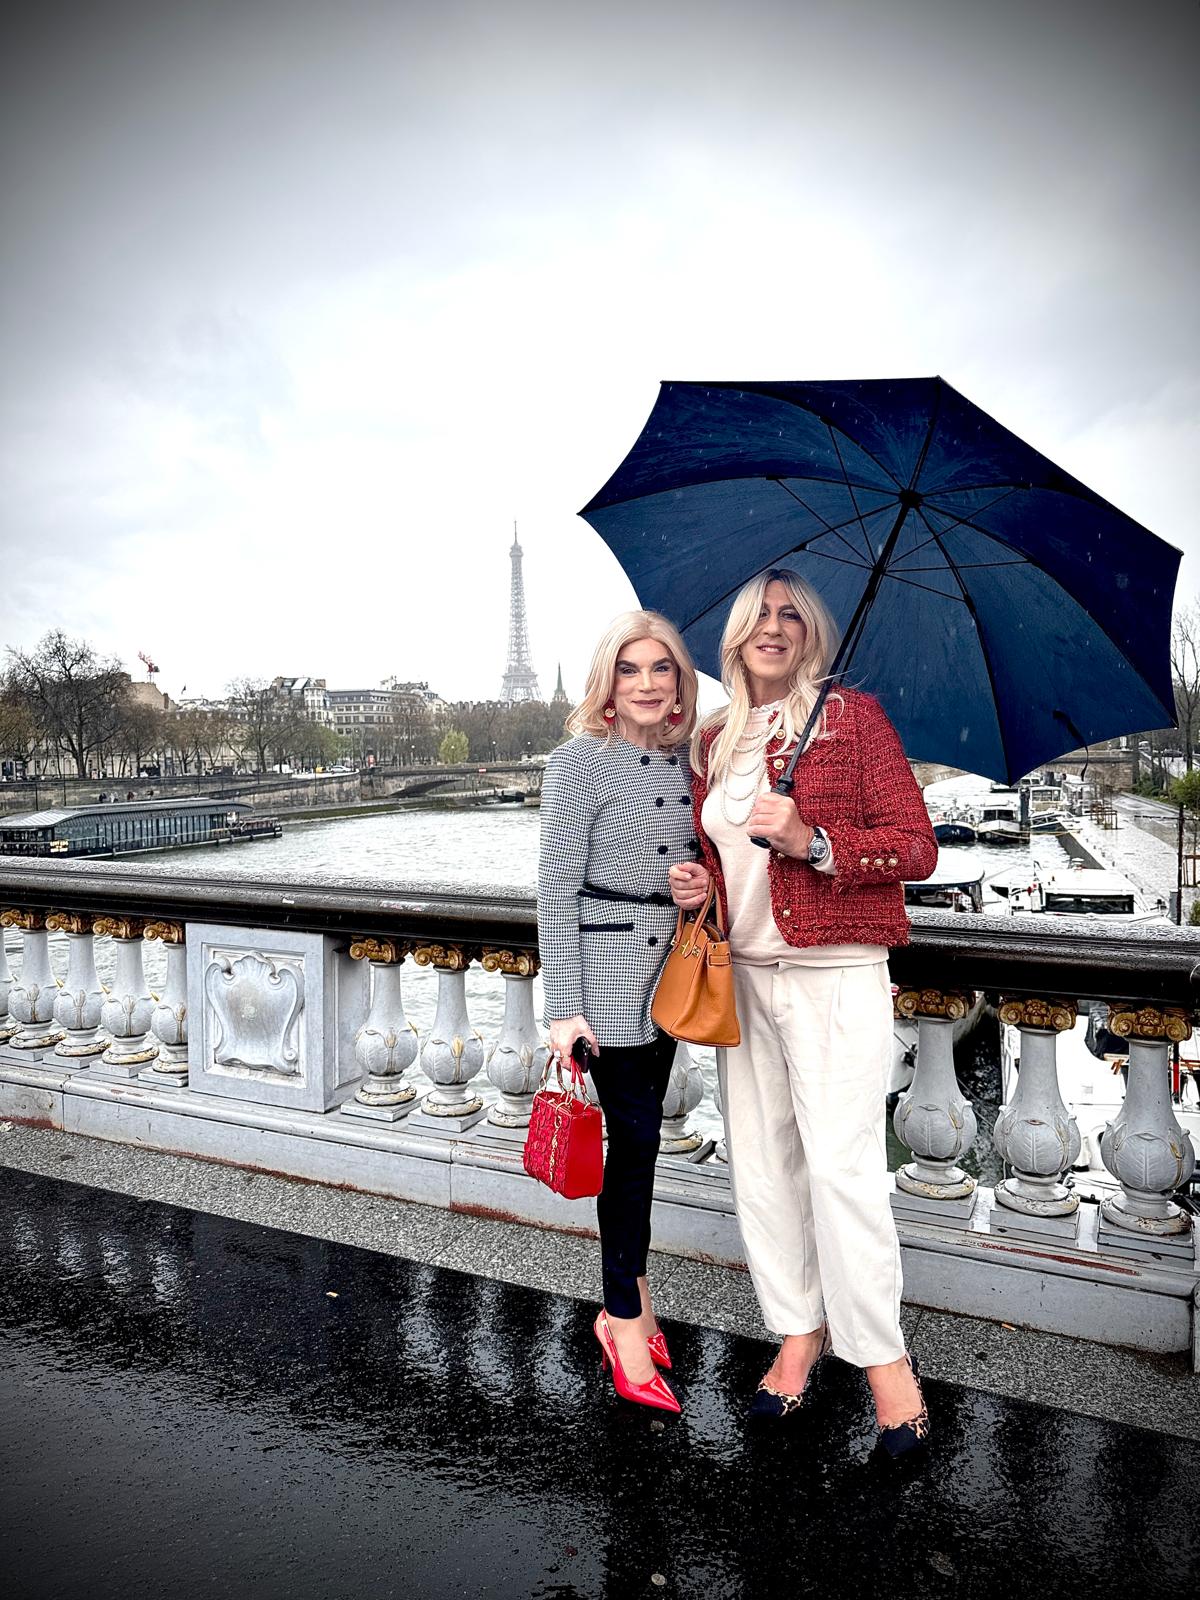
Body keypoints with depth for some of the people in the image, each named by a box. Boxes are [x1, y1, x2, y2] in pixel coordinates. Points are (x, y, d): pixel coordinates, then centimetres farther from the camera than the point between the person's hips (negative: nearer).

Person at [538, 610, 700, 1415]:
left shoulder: (684, 760, 8)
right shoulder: (580, 760, -10)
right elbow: (558, 887, -12)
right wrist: (564, 1008, -14)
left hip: (667, 965, 6)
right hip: (605, 963, -6)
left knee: (640, 1134, 14)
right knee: (635, 1136, -2)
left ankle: (627, 1299, 30)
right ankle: (628, 1320, 15)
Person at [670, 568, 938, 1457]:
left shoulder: (852, 716, -3)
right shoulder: (714, 741, 11)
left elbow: (917, 846, -6)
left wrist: (814, 841, -19)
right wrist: (698, 883, 1)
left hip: (836, 974, -5)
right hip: (743, 974, 5)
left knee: (842, 1164, -7)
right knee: (760, 1158, 10)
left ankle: (884, 1355, 11)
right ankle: (800, 1329, 27)